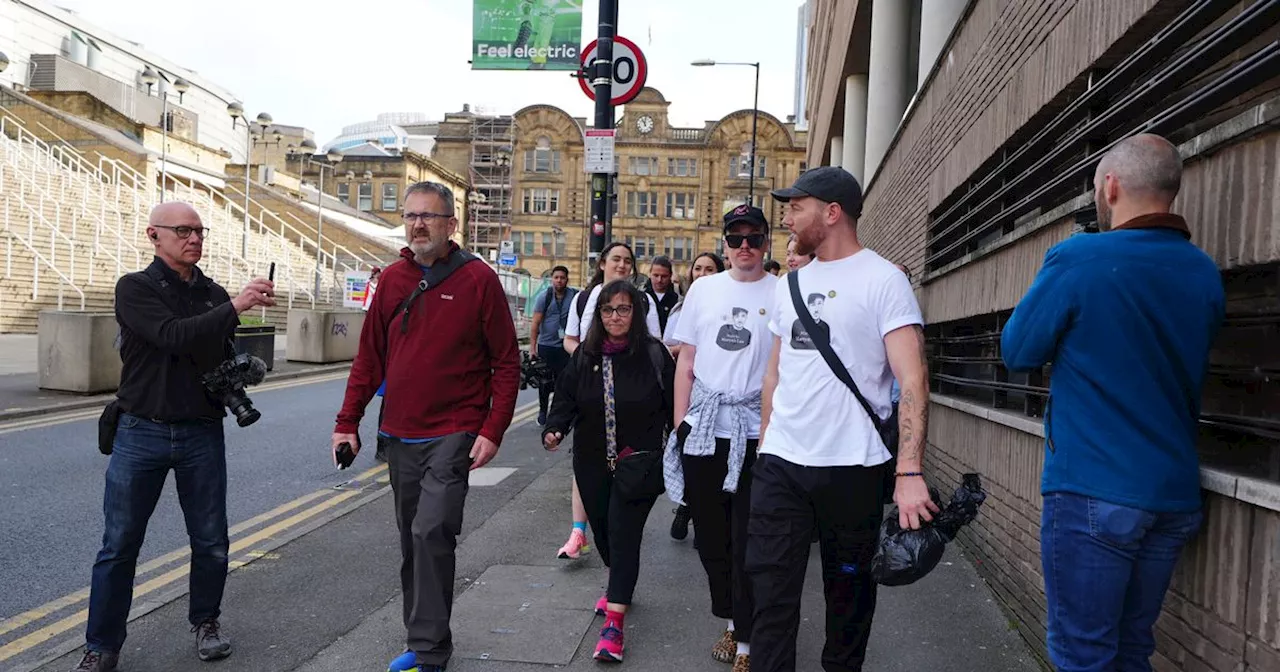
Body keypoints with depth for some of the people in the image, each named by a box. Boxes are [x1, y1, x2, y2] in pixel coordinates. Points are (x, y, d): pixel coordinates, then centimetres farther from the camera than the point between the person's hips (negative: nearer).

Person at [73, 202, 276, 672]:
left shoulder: (214, 295, 8)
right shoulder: (135, 288, -4)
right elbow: (173, 336, -21)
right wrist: (235, 307, -28)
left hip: (203, 434, 3)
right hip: (141, 433, -3)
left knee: (211, 542, 9)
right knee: (120, 545, 4)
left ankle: (205, 620, 30)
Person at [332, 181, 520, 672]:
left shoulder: (478, 279, -6)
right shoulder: (392, 279, 7)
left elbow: (507, 362, -6)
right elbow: (369, 357, 11)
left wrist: (492, 430, -13)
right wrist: (347, 422, 6)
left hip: (453, 436, -5)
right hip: (400, 436, 6)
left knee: (431, 534, -14)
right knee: (412, 543, 13)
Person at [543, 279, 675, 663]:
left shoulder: (654, 355, -6)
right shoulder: (585, 356, 3)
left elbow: (673, 405, -2)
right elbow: (566, 398, 1)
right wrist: (554, 430, -18)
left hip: (639, 464, -4)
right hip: (593, 465, 4)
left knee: (623, 533, -10)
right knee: (602, 530, 15)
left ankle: (614, 623, -8)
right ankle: (621, 585, 44)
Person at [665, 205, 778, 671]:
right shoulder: (703, 289, 10)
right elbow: (686, 362, 11)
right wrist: (679, 424, 8)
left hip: (755, 430, -3)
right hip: (702, 423, 4)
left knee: (747, 541, 0)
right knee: (710, 533, 13)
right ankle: (731, 620, 32)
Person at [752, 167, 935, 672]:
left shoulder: (883, 280, -7)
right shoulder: (791, 283, 12)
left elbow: (912, 378, -15)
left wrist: (909, 473, -23)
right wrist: (764, 442, 13)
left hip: (852, 467, -4)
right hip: (780, 463, 5)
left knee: (849, 593, 13)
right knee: (771, 592, 3)